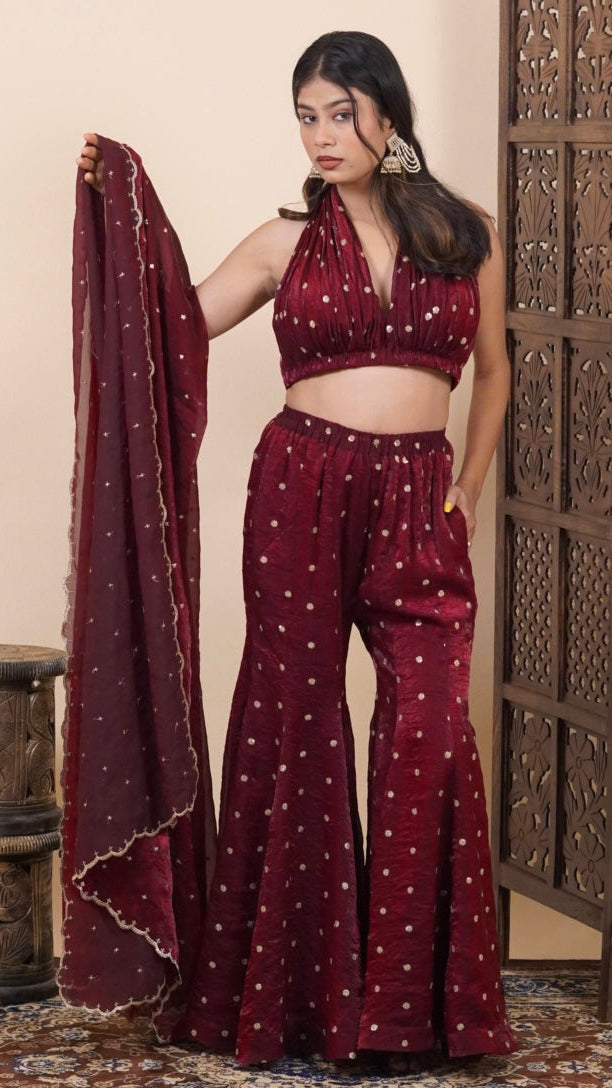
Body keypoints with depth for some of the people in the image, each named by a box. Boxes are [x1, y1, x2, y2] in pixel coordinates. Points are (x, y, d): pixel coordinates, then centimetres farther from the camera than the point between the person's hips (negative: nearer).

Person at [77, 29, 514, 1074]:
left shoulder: (466, 236, 8)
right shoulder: (285, 242, 7)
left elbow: (492, 370, 18)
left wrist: (467, 490, 9)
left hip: (419, 501, 0)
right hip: (301, 489, 0)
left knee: (430, 732, -8)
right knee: (293, 720, 2)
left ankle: (412, 992, 5)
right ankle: (293, 986, 13)